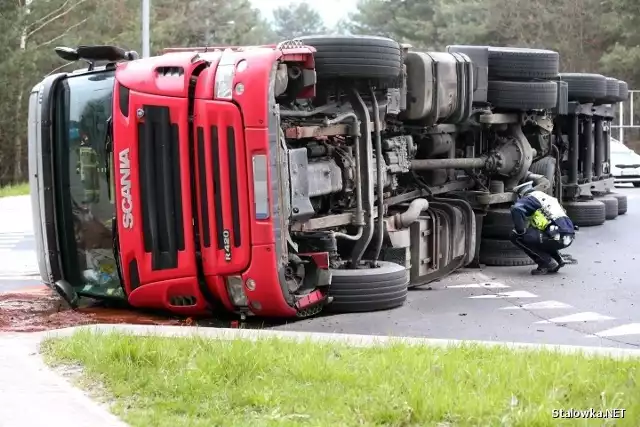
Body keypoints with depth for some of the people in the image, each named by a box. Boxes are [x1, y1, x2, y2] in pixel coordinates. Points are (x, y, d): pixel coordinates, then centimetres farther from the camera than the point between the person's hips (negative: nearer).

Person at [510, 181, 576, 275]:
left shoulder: (528, 199, 3)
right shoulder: (548, 197, 28)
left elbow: (516, 209, -18)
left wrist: (520, 231, -6)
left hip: (557, 238, -9)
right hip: (569, 237, 9)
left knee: (516, 237, 1)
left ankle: (548, 264, -1)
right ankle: (558, 260, 18)